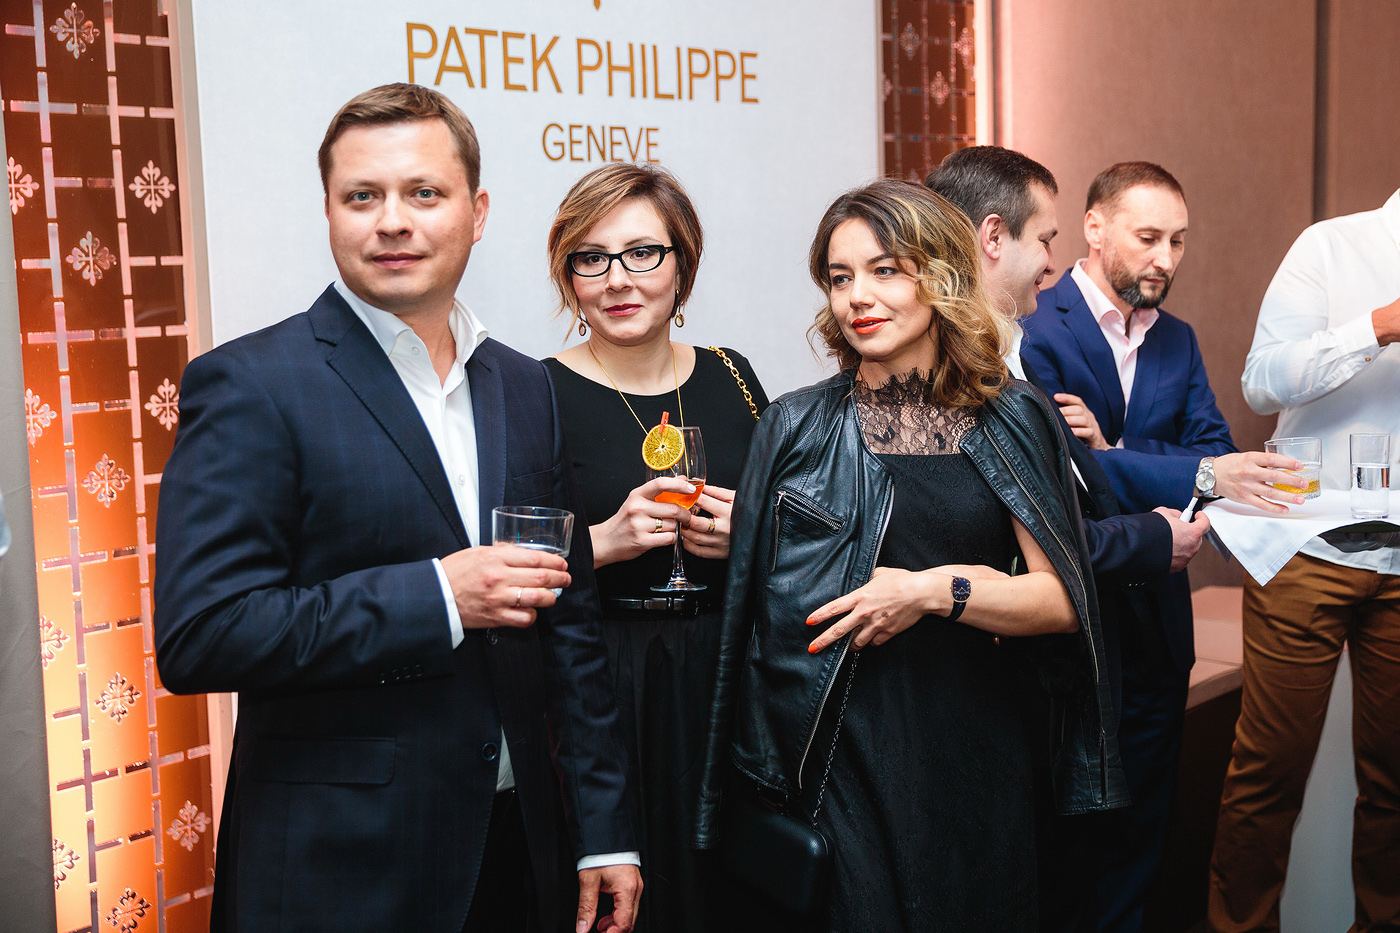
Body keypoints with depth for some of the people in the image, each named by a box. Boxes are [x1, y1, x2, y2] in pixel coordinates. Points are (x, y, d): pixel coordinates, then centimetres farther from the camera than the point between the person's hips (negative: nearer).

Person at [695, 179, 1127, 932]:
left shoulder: (1014, 423, 4)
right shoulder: (796, 427, 0)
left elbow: (1062, 601, -1)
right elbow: (772, 601, -3)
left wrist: (935, 591, -15)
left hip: (977, 757, 2)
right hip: (846, 757, -2)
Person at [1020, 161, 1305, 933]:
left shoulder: (1176, 340, 11)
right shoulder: (1035, 328, -13)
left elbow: (1221, 460, -2)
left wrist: (1113, 449, -19)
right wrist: (1198, 476, -30)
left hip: (1154, 618, 7)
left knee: (1140, 826, 16)